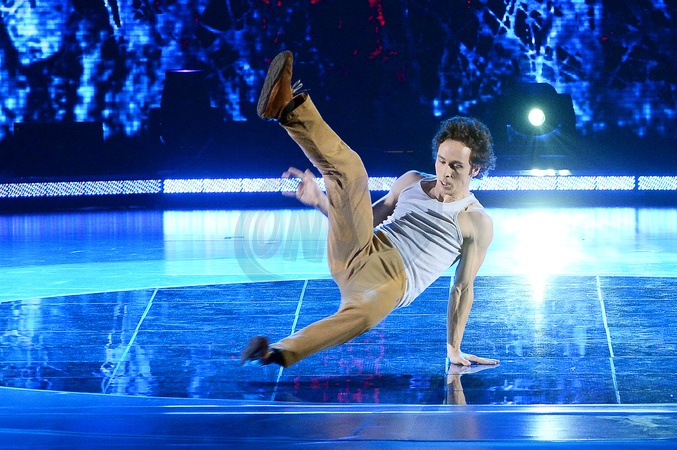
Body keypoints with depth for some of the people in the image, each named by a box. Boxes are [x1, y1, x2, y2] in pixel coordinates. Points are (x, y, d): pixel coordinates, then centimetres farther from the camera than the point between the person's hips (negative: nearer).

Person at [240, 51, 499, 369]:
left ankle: (278, 354, -56)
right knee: (350, 171, -13)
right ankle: (287, 107, -32)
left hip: (394, 280, -5)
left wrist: (454, 348, 4)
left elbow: (463, 288, 6)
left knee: (361, 314, -43)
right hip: (356, 252, 5)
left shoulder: (478, 223, 6)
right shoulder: (412, 181, 19)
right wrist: (321, 201, 9)